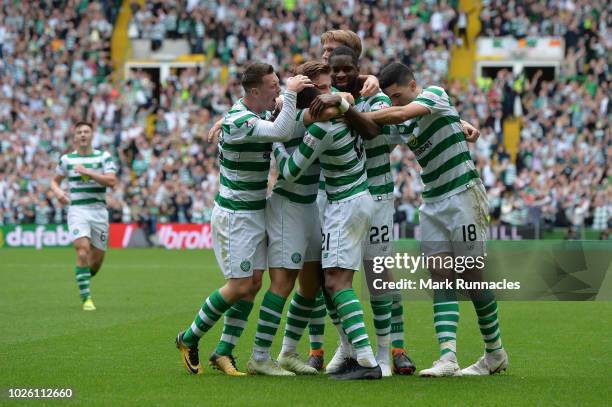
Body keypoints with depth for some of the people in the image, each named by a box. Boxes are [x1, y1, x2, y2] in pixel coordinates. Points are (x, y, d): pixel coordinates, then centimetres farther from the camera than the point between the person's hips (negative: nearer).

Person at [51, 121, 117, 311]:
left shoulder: (104, 157, 4)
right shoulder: (66, 159, 7)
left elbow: (111, 181, -10)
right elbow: (55, 181, 20)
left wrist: (87, 172, -17)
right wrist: (57, 192, -2)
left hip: (99, 211, 1)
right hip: (77, 210, -1)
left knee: (97, 259, 5)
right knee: (83, 251, -20)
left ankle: (84, 278, 38)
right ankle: (86, 298, -14)